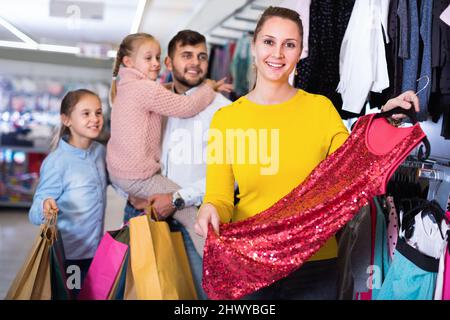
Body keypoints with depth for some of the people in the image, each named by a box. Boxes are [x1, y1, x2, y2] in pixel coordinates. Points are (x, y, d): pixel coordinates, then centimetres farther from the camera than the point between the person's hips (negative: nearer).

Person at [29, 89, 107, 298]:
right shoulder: (57, 162, -18)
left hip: (95, 252, 6)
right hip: (67, 257, -6)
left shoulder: (100, 151, 0)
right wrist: (45, 209, -39)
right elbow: (36, 214, -19)